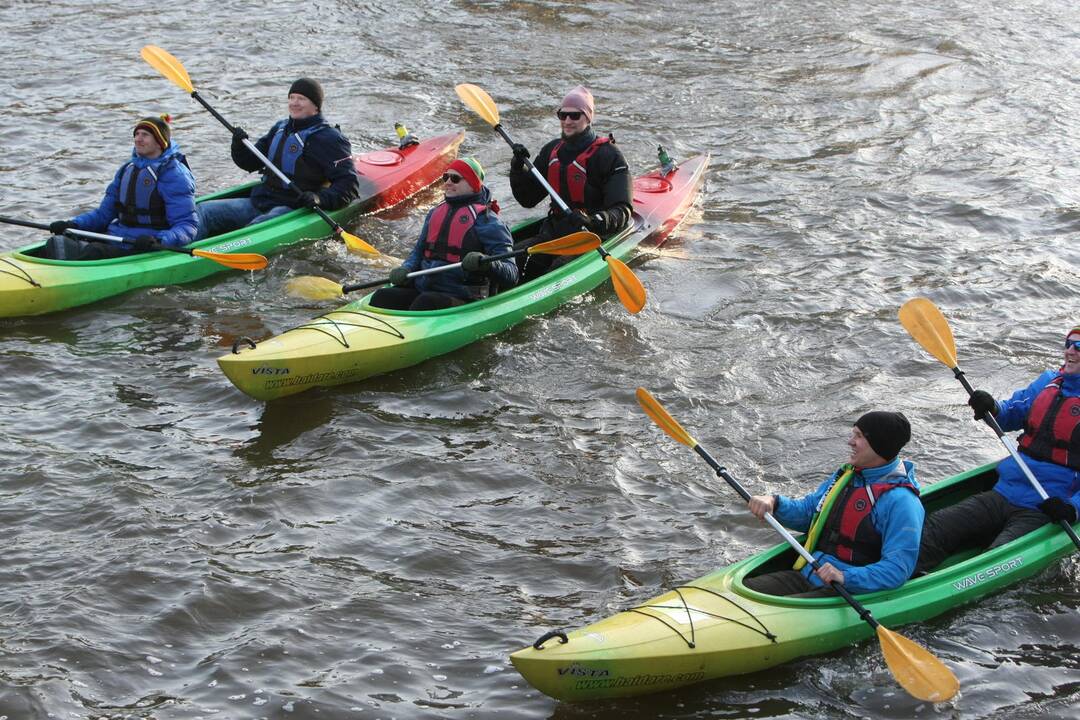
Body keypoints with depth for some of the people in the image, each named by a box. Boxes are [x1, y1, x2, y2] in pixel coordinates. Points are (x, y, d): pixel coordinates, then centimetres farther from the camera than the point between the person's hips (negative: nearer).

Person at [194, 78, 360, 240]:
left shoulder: (329, 138, -5)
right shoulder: (280, 128, 18)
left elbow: (349, 183, -10)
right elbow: (250, 163, 22)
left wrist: (320, 199, -26)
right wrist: (239, 146, 0)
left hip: (292, 209, -8)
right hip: (258, 202, 8)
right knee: (203, 211, -8)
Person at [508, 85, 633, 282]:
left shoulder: (608, 156, -9)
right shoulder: (552, 151, 11)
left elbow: (622, 213, -17)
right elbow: (528, 199, 15)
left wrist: (593, 221, -37)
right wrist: (518, 168, -3)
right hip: (554, 232, 6)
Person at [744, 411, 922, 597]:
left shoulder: (901, 501, -15)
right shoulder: (847, 475, 13)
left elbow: (898, 568, -22)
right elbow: (806, 511, 23)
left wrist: (846, 577, -33)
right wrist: (774, 502, 2)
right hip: (805, 575, 8)